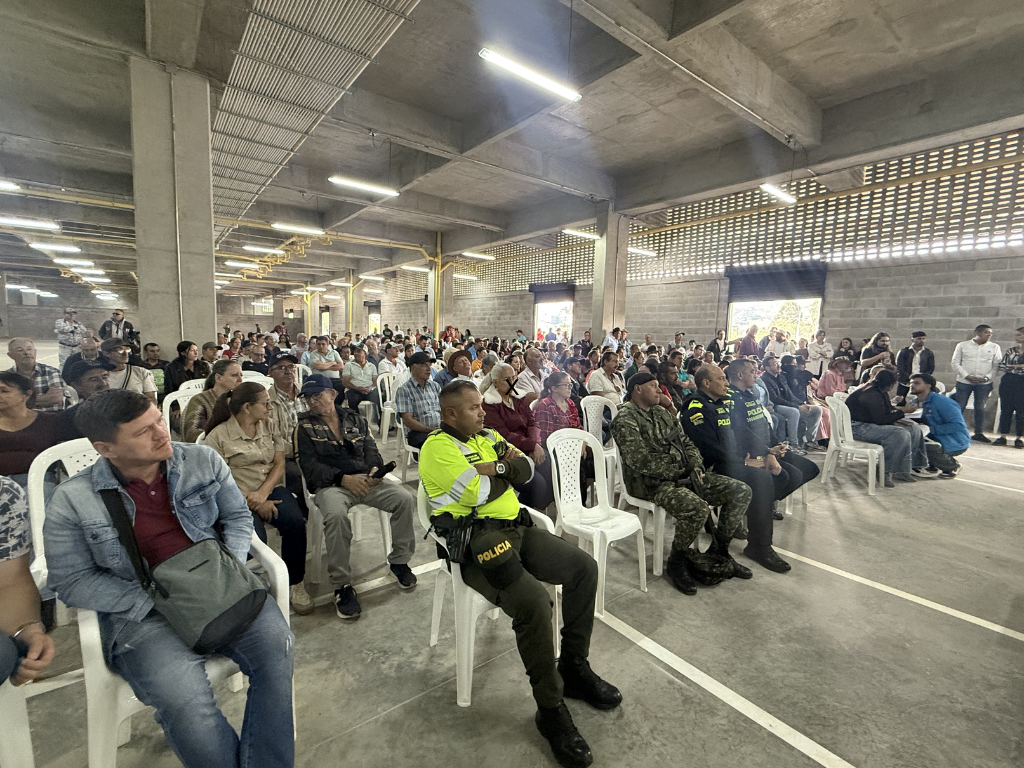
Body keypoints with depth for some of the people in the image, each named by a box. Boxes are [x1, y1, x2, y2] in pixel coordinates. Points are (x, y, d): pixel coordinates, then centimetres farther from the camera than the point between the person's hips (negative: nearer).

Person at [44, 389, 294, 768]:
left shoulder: (203, 460, 1)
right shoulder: (72, 501, -4)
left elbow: (238, 516, 9)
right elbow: (71, 580, -1)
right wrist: (155, 602, -14)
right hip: (140, 611, -1)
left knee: (275, 644, -23)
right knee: (185, 699, -27)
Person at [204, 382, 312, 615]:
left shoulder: (270, 426, 12)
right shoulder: (218, 436, -2)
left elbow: (279, 464, 7)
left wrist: (262, 494, -11)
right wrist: (254, 504, -16)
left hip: (271, 489, 3)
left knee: (295, 521, -26)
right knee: (255, 537, -31)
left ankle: (294, 584, -8)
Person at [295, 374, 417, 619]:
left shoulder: (355, 419, 18)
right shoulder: (305, 427, 9)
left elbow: (371, 450, 13)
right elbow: (309, 465, -3)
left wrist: (375, 469, -10)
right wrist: (343, 478, -16)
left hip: (365, 478, 3)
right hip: (330, 484, -3)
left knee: (405, 499, -20)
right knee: (336, 514, -37)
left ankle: (399, 561, 0)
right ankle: (342, 585, -19)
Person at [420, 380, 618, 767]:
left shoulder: (487, 437, 16)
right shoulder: (438, 447, -10)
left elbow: (526, 468, 10)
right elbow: (477, 493, -19)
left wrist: (496, 466, -9)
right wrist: (502, 471, -1)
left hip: (515, 528, 9)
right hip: (475, 542, -8)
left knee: (583, 566, -1)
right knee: (533, 601, -28)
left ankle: (574, 667, 16)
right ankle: (551, 708, -4)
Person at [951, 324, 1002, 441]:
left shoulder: (994, 347, 8)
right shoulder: (962, 345, 3)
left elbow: (997, 365, 6)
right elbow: (956, 363, 1)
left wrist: (987, 377, -9)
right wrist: (967, 376, -10)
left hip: (984, 383, 2)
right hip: (964, 382, -2)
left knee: (980, 408, 6)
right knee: (959, 407, -1)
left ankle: (979, 433, 14)